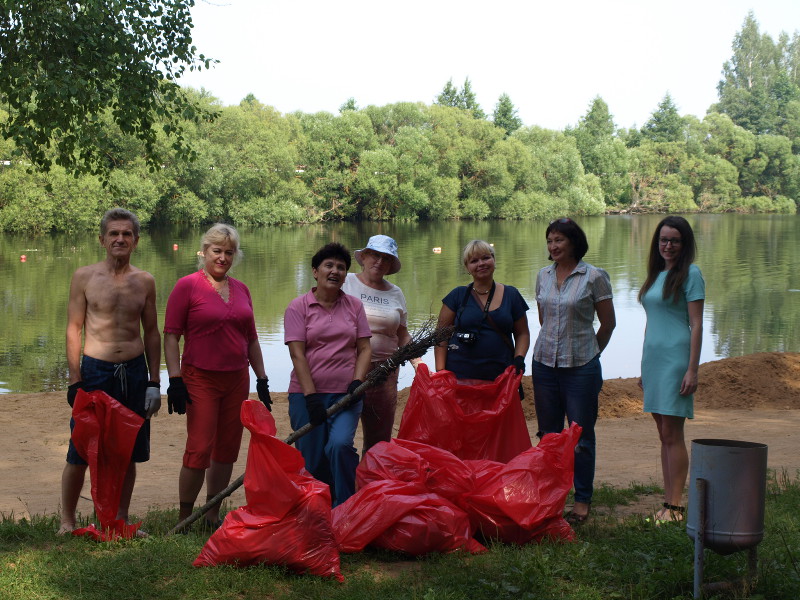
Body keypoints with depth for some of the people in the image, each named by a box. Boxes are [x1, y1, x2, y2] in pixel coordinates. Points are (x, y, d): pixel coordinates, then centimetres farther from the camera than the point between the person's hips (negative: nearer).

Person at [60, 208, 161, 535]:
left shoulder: (144, 281, 7)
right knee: (80, 453, 0)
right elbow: (74, 329, -1)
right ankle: (67, 521, 16)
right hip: (96, 370, -3)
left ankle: (121, 521, 21)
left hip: (134, 372, 3)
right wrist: (75, 381, -7)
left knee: (128, 453, 8)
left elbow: (152, 333, 11)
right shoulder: (84, 277, -1)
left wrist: (154, 382, 6)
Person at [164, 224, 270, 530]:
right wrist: (175, 379, -14)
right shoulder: (188, 286, -4)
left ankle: (213, 516, 20)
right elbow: (171, 335, -7)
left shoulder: (241, 290, 12)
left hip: (237, 379, 6)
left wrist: (262, 380, 15)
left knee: (227, 450, 8)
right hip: (200, 378, -5)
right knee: (199, 449, -9)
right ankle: (184, 520, 4)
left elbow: (251, 339, 18)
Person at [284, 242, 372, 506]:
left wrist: (357, 381, -8)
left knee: (340, 445, -21)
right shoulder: (298, 307, 1)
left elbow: (364, 348, 9)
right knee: (312, 460, 0)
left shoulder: (354, 306, 10)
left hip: (345, 394, 1)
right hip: (307, 394, -1)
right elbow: (297, 354, -6)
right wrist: (311, 396, -14)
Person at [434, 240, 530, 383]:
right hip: (460, 376, -1)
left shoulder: (511, 295, 10)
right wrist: (440, 371, -6)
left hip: (499, 377, 1)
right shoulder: (458, 296, 7)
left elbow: (522, 334, 15)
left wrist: (519, 359, -4)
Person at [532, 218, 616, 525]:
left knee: (581, 436, 1)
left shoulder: (594, 276, -6)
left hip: (580, 367, -4)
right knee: (548, 434, 10)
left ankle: (582, 500, 12)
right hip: (545, 363, 5)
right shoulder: (544, 275, 8)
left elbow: (608, 323, 2)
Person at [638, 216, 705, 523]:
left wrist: (692, 370, -16)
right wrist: (644, 367, 19)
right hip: (653, 358, 8)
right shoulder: (656, 274, 15)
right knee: (664, 435, 9)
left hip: (675, 359, -7)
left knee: (672, 435, -7)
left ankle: (676, 508, -3)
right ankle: (667, 502, 14)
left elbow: (696, 324, -10)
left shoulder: (690, 274, -6)